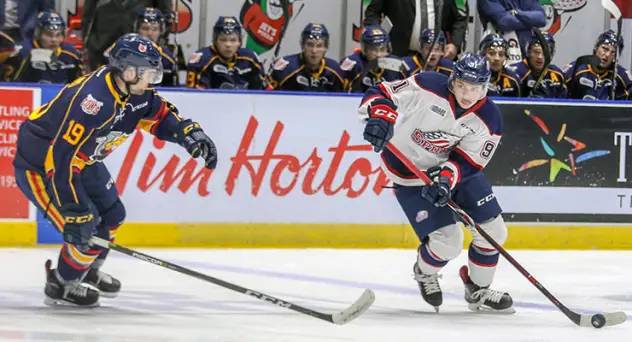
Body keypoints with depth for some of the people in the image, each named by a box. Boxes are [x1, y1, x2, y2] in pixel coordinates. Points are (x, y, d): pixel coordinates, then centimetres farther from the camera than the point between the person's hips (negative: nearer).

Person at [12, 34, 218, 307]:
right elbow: (61, 160, -38)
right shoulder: (93, 101, -37)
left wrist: (190, 133, -12)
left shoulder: (135, 92, -9)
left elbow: (161, 114, 9)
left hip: (82, 159, 10)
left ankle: (88, 272, 41)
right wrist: (75, 213, -37)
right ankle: (61, 286, 8)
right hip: (39, 164, -10)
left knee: (112, 214, 17)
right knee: (86, 226, -15)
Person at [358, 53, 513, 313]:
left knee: (493, 230, 2)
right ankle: (424, 273, 22)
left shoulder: (489, 118, -16)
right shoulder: (427, 87, -25)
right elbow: (380, 94, -22)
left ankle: (478, 292, 26)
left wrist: (446, 178, -36)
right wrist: (381, 118, -43)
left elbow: (468, 161, -17)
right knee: (447, 241, -14)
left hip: (457, 167, 5)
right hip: (410, 171, -5)